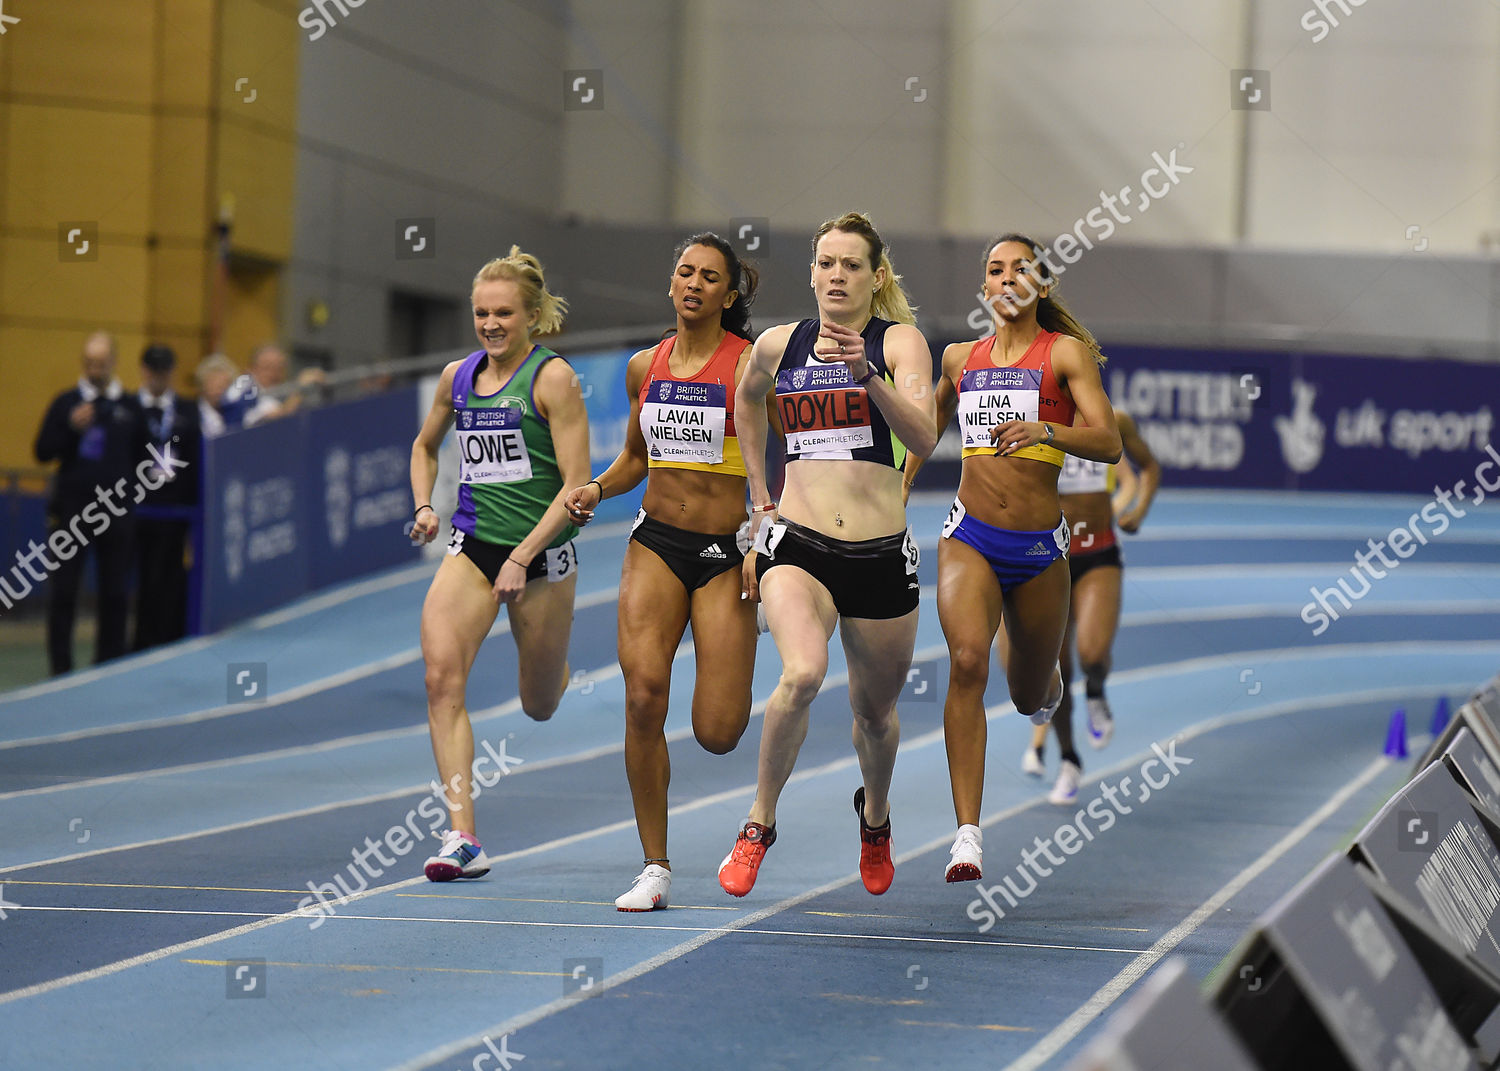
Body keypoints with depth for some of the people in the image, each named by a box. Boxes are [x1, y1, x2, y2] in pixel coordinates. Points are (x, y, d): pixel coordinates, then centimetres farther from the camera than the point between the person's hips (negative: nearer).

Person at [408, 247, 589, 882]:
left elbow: (577, 486, -13)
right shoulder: (458, 377, 6)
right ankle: (462, 839, -22)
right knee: (442, 677, -20)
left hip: (541, 551, -3)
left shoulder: (553, 379, -9)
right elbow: (425, 446, 26)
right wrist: (424, 506, 8)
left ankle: (556, 656, 51)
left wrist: (523, 558, -19)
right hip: (471, 545, 3)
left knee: (539, 707, 12)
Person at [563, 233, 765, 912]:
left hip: (727, 551, -3)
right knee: (643, 697, -16)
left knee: (717, 733, -9)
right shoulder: (644, 367, 9)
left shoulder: (751, 364, -5)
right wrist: (597, 489, 4)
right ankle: (655, 867, -5)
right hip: (656, 543, 3)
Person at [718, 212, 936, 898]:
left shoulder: (900, 342, -2)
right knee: (800, 675, -28)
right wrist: (759, 497, 26)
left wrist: (868, 373, -31)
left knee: (875, 710, 14)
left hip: (881, 554, 0)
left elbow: (922, 438, -18)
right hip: (797, 545, 0)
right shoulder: (777, 346, 7)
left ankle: (875, 815, 47)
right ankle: (759, 824, -10)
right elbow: (746, 402, 30)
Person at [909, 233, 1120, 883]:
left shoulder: (1067, 353, -2)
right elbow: (927, 428, 29)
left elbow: (1108, 443, -14)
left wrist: (1043, 429, -30)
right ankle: (967, 835, -29)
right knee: (967, 659, -26)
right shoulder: (959, 359, 9)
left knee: (1030, 696, 14)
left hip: (1039, 547, -1)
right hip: (969, 538, 1)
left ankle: (1046, 685, 58)